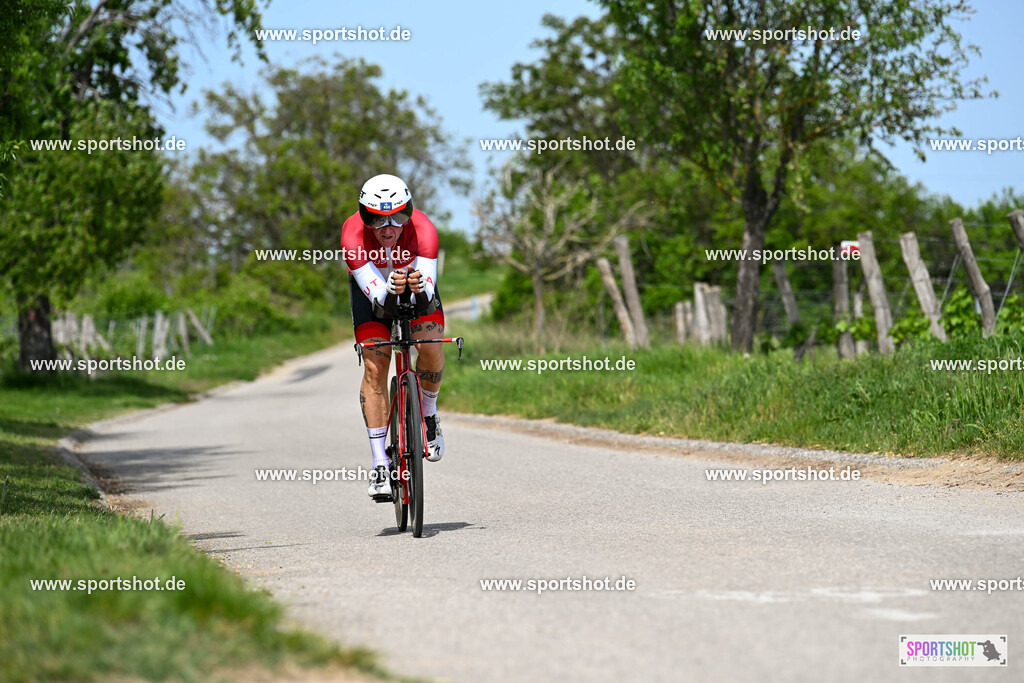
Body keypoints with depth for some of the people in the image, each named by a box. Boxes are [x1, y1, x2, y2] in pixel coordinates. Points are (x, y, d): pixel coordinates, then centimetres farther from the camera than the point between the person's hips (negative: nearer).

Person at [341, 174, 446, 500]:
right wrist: (390, 289, -62)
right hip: (373, 288, 0)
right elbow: (376, 295, -40)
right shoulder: (353, 234, -35)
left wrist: (419, 286, -63)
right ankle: (380, 466, -13)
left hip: (417, 287, 0)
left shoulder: (422, 228, -35)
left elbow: (429, 293, -41)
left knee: (431, 349, -25)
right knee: (374, 367, -15)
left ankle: (428, 417, 5)